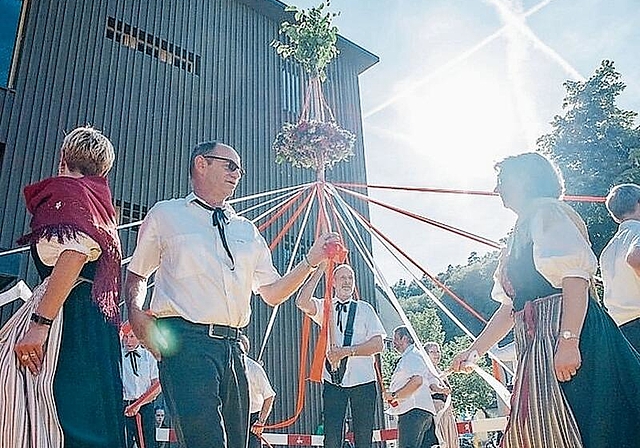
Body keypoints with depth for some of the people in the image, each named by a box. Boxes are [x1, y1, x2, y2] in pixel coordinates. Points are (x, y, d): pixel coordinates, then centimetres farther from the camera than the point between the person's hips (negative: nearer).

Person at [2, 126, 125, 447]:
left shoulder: (66, 189, 0)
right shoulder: (99, 199, 25)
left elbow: (75, 253, -17)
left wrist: (40, 323, -21)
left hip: (70, 315, -9)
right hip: (96, 319, 9)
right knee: (88, 417, 7)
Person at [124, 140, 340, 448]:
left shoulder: (247, 230, 21)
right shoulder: (165, 215, 11)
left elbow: (272, 293, 19)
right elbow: (137, 273, 15)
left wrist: (311, 261, 8)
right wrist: (135, 311, -5)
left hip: (231, 347, 5)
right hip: (185, 342, -5)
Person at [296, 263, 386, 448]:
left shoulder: (364, 308, 4)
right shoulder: (325, 307, 6)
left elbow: (377, 344, -5)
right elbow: (302, 302, -15)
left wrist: (346, 351, -17)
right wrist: (321, 269, -18)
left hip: (362, 381, 0)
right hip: (333, 382, 0)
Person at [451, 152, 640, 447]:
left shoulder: (547, 211, -1)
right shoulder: (519, 235, 25)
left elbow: (575, 274, -16)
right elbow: (509, 307, 25)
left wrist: (568, 340, -27)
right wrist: (474, 351, 25)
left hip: (564, 334, -9)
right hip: (538, 346, 9)